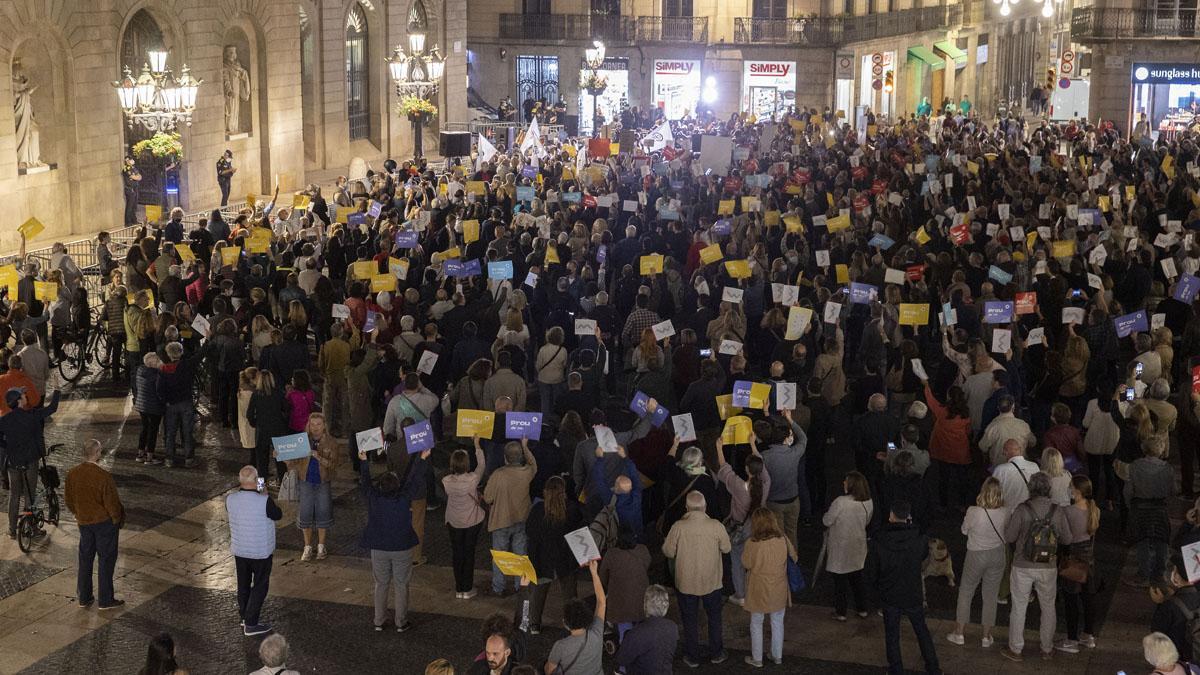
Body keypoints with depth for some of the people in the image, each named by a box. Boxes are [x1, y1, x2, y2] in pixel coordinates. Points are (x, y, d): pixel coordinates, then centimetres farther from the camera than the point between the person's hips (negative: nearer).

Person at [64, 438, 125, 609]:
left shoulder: (72, 474, -7)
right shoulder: (104, 476, -25)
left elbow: (68, 499, 5)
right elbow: (111, 502, -19)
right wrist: (117, 519, -1)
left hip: (83, 523, 5)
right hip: (104, 522, -5)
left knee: (85, 559, 17)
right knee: (106, 560, 7)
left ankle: (83, 597, 26)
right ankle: (106, 600, 13)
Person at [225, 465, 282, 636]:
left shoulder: (230, 499, -13)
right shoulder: (264, 501, -27)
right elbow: (277, 515, -9)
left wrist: (241, 488, 8)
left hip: (239, 550, 5)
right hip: (261, 551, -5)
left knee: (243, 585, 22)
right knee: (260, 586, 10)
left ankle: (245, 616, 37)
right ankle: (251, 624, 11)